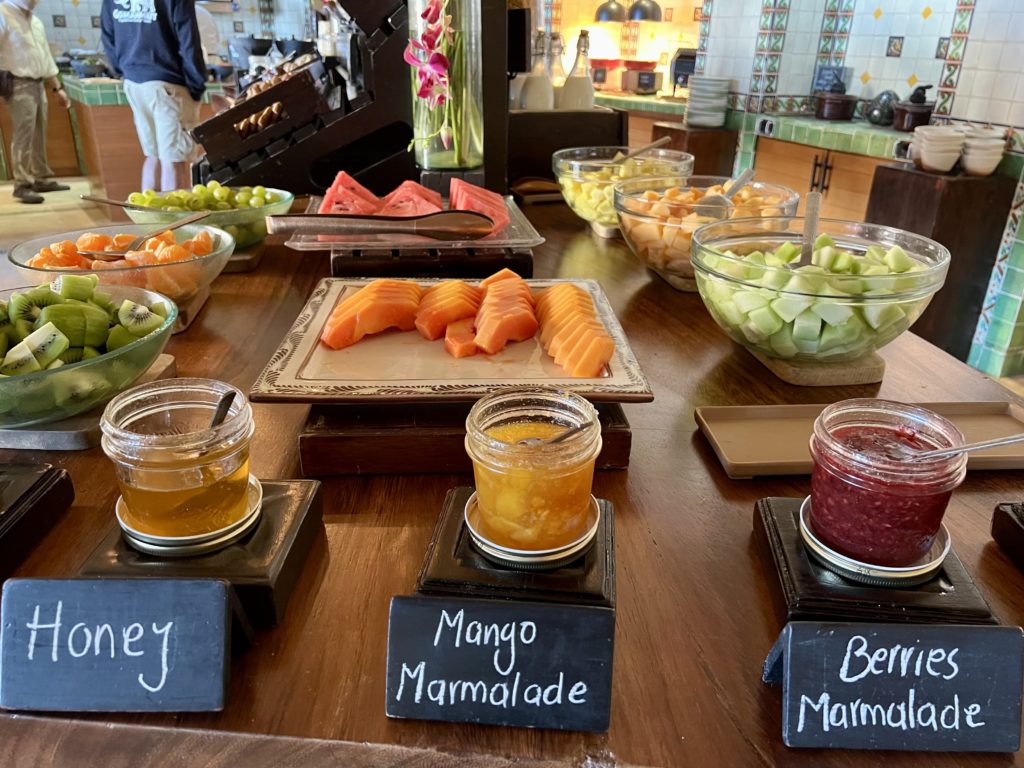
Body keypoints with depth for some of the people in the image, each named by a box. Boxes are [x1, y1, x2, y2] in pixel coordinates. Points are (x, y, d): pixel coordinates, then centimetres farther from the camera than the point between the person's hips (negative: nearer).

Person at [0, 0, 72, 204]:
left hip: (38, 84, 8)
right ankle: (22, 185, -10)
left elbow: (45, 56, 25)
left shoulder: (35, 21, 20)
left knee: (39, 136, 11)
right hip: (19, 85, -8)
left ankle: (42, 179, 19)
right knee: (23, 136, -11)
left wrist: (58, 88, 21)